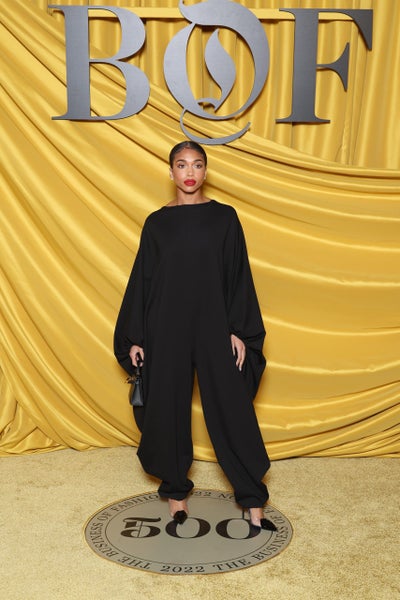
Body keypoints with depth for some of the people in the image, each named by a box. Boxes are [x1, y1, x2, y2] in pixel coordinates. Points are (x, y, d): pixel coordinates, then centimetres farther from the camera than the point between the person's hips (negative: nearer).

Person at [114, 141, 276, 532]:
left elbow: (238, 277, 2)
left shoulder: (225, 217, 2)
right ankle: (175, 491, 25)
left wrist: (239, 331, -4)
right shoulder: (156, 223, 5)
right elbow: (142, 281, 5)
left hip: (214, 327, -1)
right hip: (167, 328, 1)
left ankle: (253, 500, 13)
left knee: (231, 409, 1)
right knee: (168, 407, 7)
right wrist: (134, 337, 2)